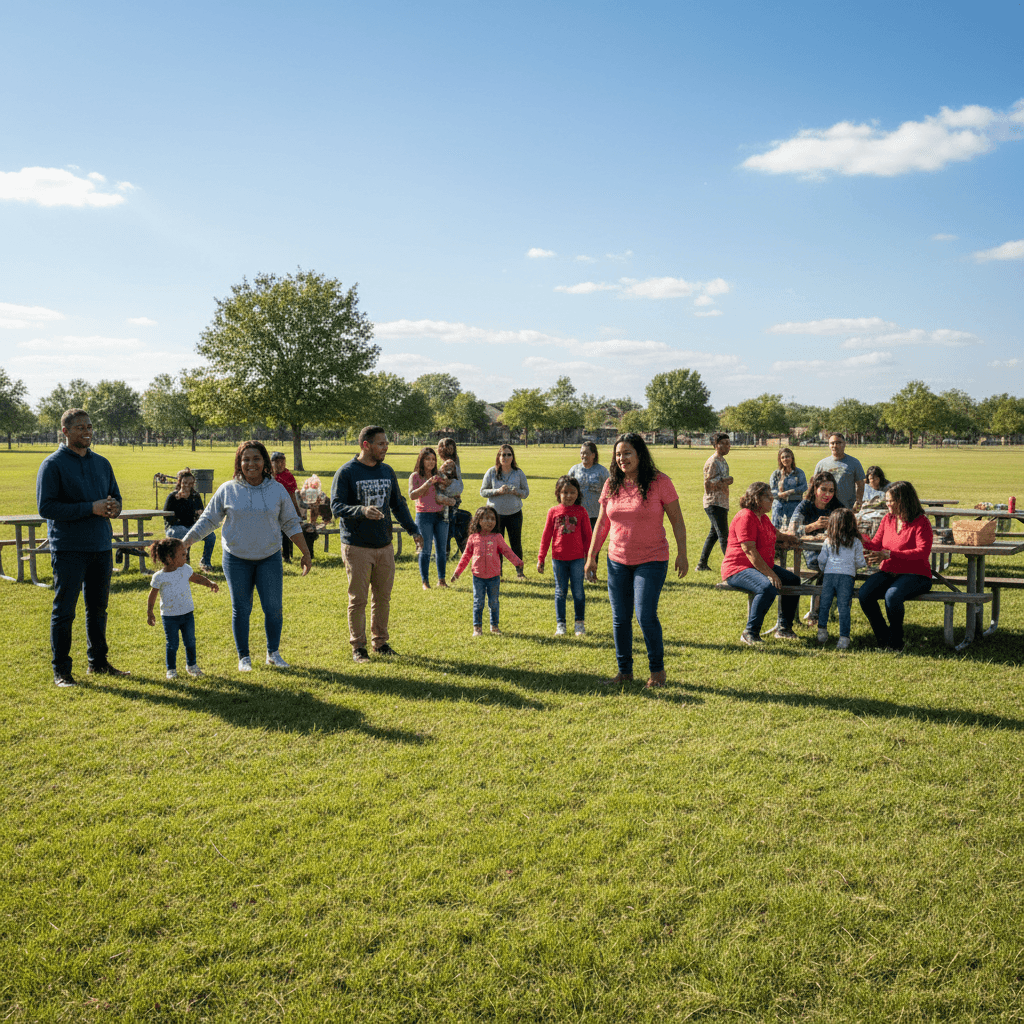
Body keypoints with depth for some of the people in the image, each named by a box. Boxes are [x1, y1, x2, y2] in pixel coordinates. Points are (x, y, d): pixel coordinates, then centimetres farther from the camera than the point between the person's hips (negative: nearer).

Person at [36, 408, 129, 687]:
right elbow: (46, 507, -13)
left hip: (101, 547, 6)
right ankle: (61, 671, 7)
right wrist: (90, 508, -19)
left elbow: (115, 496, 20)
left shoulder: (102, 463, 13)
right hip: (68, 549, -6)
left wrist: (114, 507, -5)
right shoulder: (53, 464, -6)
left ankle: (98, 662, 26)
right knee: (64, 611, 0)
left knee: (98, 609, 14)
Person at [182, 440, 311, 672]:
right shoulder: (227, 490, -2)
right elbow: (208, 520, 5)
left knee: (274, 608, 1)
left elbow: (291, 524, 7)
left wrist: (306, 554, 6)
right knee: (241, 609, 6)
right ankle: (243, 657, 20)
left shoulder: (277, 490, 2)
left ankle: (273, 653, 19)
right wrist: (184, 543, 1)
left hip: (269, 558, 1)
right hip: (236, 558, -1)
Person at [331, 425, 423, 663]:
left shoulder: (387, 471, 11)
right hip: (357, 547, -5)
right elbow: (336, 506, -13)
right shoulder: (346, 472, -7)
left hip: (384, 546, 5)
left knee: (383, 597, 10)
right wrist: (362, 511, -30)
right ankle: (358, 646, 13)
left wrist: (413, 530, 6)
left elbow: (398, 504, 18)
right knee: (358, 599, 1)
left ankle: (380, 642, 23)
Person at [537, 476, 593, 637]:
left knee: (578, 592, 6)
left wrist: (589, 557, 2)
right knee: (560, 592, 9)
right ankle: (560, 624, 19)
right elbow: (546, 535, 5)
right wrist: (541, 558, 4)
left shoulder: (581, 511, -2)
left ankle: (580, 623, 19)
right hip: (558, 558, 1)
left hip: (577, 558, -1)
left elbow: (587, 535, 3)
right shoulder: (553, 511, 0)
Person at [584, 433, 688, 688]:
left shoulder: (659, 482, -8)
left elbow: (677, 520, -3)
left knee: (646, 616, -9)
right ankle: (624, 670, 22)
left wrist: (682, 554, -8)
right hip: (617, 561, 4)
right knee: (620, 618, 7)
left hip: (651, 560, -4)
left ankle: (657, 669, 12)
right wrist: (591, 556, 9)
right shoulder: (611, 484, 4)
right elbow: (602, 523, 11)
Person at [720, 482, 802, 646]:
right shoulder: (745, 517, -16)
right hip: (738, 569, -10)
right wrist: (770, 574, -25)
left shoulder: (764, 518, 16)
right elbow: (750, 551, -23)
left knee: (793, 580, 4)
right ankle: (750, 633, -25)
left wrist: (785, 538, 11)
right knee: (768, 588, -34)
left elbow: (776, 535, 37)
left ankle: (783, 628, 12)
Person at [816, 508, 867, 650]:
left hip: (829, 575, 1)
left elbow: (821, 560, 14)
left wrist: (822, 569, 36)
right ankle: (844, 638, -5)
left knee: (824, 604, 12)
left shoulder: (828, 541, 11)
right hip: (847, 576, -1)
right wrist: (865, 564, 34)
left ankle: (822, 631, 13)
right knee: (844, 607, -3)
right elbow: (859, 562, 10)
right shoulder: (856, 542, 8)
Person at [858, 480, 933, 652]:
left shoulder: (921, 522, -7)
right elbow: (876, 545, 13)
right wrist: (863, 540, -9)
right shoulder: (887, 518, 11)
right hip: (888, 572, 6)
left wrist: (889, 554, -28)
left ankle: (895, 641, -12)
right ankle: (883, 637, -4)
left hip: (915, 575, -5)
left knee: (892, 595, -36)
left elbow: (923, 552, -19)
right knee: (864, 593, -23)